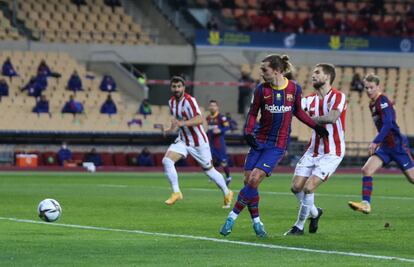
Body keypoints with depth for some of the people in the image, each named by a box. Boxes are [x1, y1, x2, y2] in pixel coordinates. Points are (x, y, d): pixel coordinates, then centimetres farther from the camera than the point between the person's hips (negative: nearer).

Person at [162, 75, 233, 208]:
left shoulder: (189, 101, -23)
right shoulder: (171, 102, 2)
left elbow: (199, 119, -38)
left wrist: (181, 123, -49)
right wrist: (171, 129, 8)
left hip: (198, 142, -6)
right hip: (182, 140, 6)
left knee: (209, 170, 7)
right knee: (167, 161, -16)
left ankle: (227, 193, 28)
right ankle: (176, 193, -8)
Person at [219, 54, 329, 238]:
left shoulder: (295, 89, -4)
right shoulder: (261, 89, -2)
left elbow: (298, 112, 12)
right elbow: (253, 113, 5)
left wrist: (316, 126, 8)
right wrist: (248, 132, -10)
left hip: (278, 144, -3)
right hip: (259, 140, 3)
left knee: (254, 180, -14)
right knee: (248, 181, -3)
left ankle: (232, 217, -6)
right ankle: (256, 222, 13)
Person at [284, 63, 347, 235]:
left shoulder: (338, 97, -12)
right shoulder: (311, 100, 6)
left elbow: (332, 118, -29)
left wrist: (311, 119, -19)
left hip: (331, 153, -7)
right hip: (313, 151, 7)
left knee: (308, 188, -15)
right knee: (296, 187, 1)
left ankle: (299, 226, 2)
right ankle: (314, 213, 29)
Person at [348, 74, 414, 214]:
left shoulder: (383, 101, -16)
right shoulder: (372, 104, 11)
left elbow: (387, 124, -26)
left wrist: (375, 142, -31)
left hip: (397, 144, -8)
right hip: (385, 146, 8)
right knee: (366, 170, -10)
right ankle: (366, 204, -14)